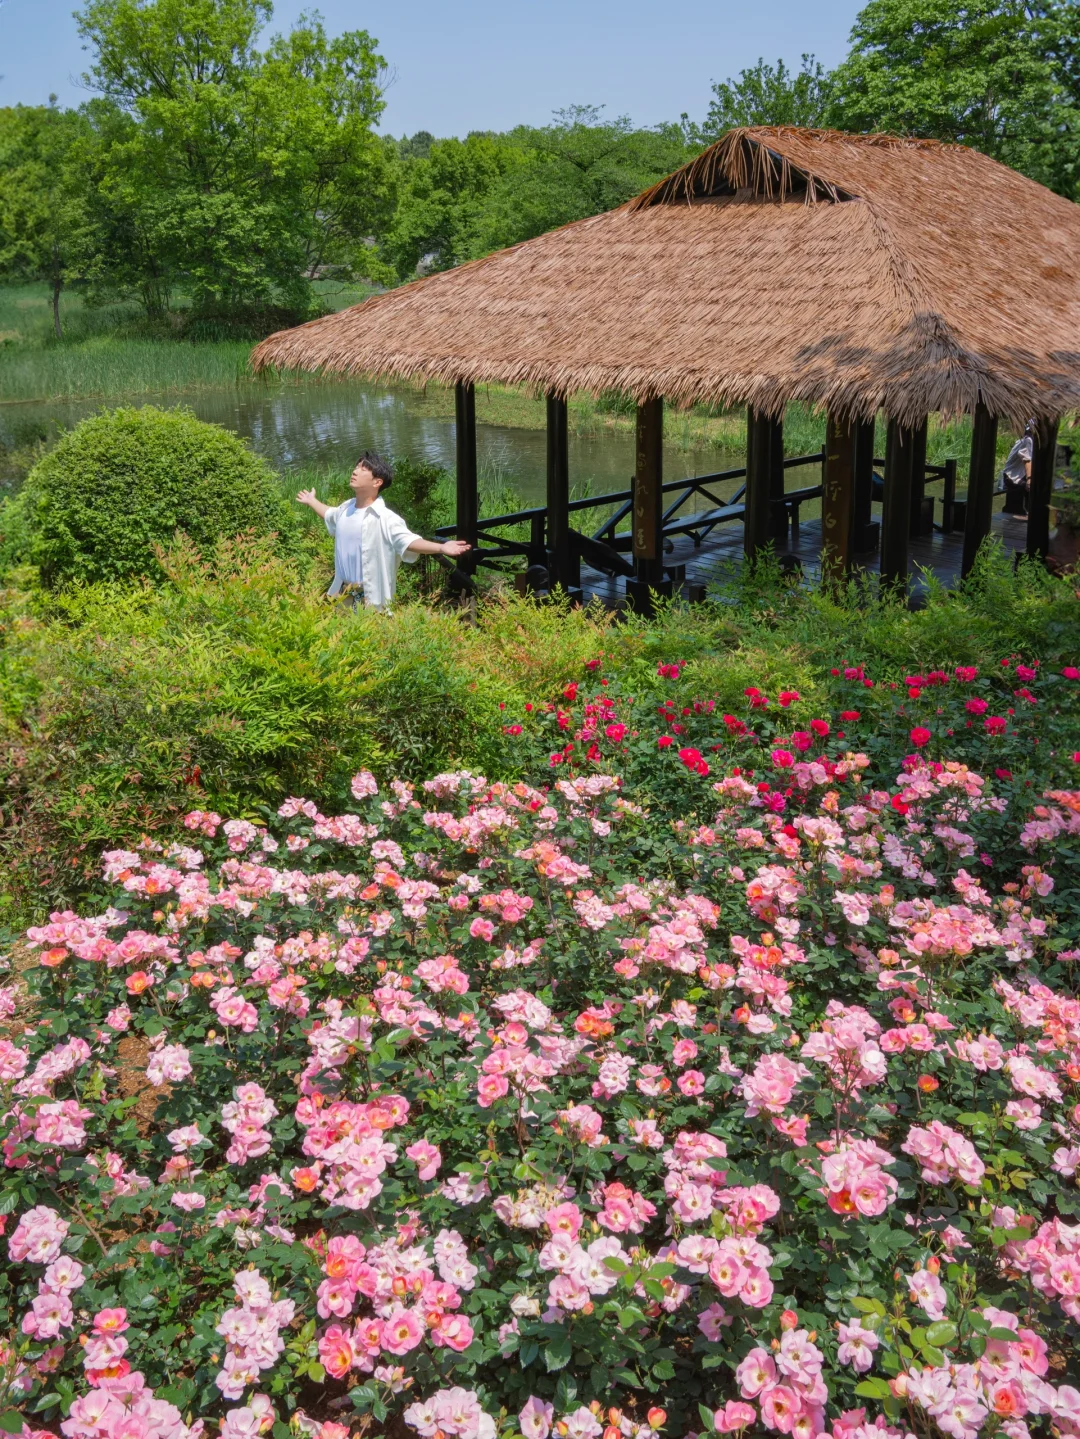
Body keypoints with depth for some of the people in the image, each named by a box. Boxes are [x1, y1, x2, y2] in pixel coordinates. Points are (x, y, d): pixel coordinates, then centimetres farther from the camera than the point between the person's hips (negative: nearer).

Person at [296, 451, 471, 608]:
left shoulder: (386, 518, -20)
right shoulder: (345, 509, 4)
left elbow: (408, 541, -32)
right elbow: (330, 515, 29)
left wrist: (441, 548, -47)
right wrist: (312, 501, 45)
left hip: (371, 600, -7)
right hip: (343, 594, 7)